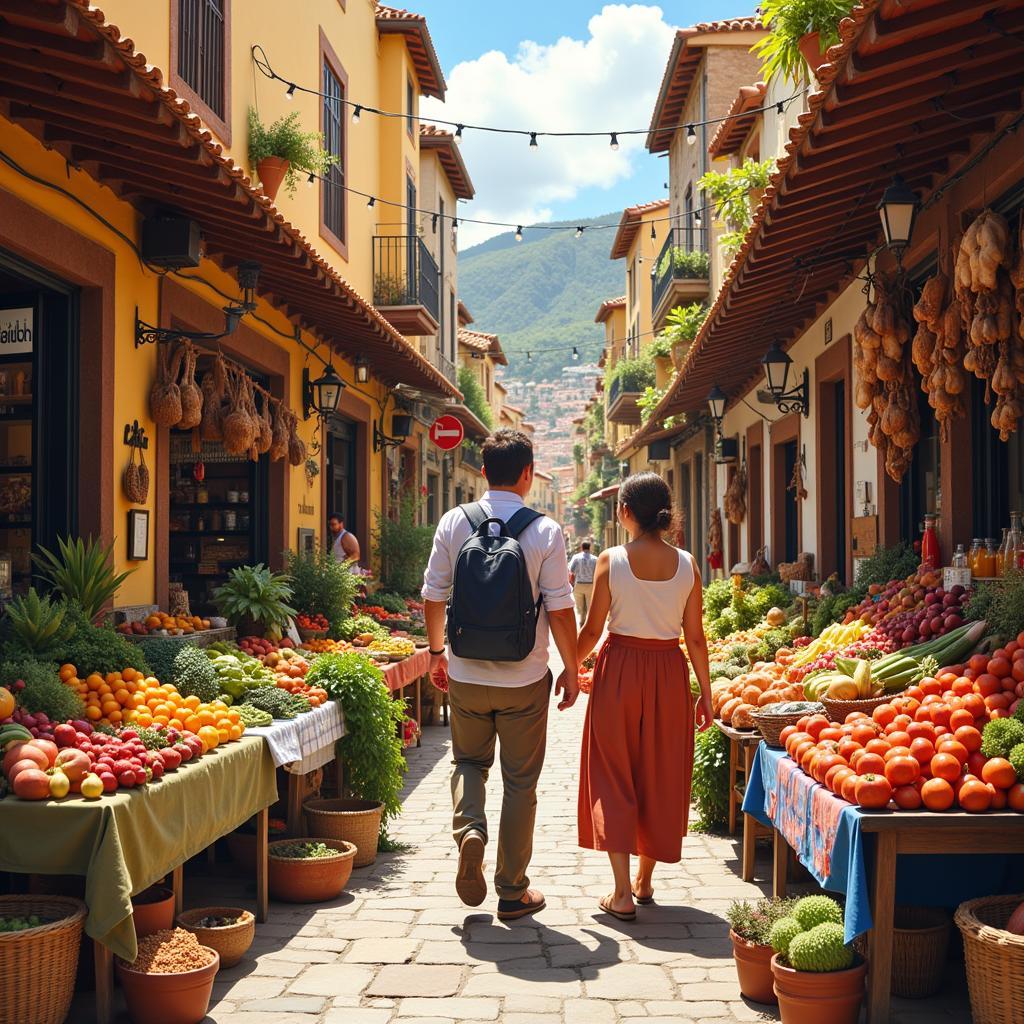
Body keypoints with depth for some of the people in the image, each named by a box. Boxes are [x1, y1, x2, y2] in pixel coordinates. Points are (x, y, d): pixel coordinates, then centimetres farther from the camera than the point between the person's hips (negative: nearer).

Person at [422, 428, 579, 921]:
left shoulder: (454, 522, -3)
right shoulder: (545, 530, -9)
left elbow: (433, 594, 3)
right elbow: (560, 608, -9)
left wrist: (437, 651, 17)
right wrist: (571, 670, 3)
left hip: (465, 674, 2)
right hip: (524, 678, -2)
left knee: (469, 761, 22)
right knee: (520, 782, 10)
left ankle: (469, 829, -5)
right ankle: (512, 891, 17)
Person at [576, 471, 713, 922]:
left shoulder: (612, 560, -9)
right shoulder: (686, 563, -2)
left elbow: (592, 630, -6)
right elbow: (695, 637, 0)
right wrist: (706, 691, 9)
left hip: (619, 670, -2)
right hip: (669, 674, 3)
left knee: (613, 778, 6)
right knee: (661, 778, 16)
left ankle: (622, 894, 1)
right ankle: (644, 881, 27)